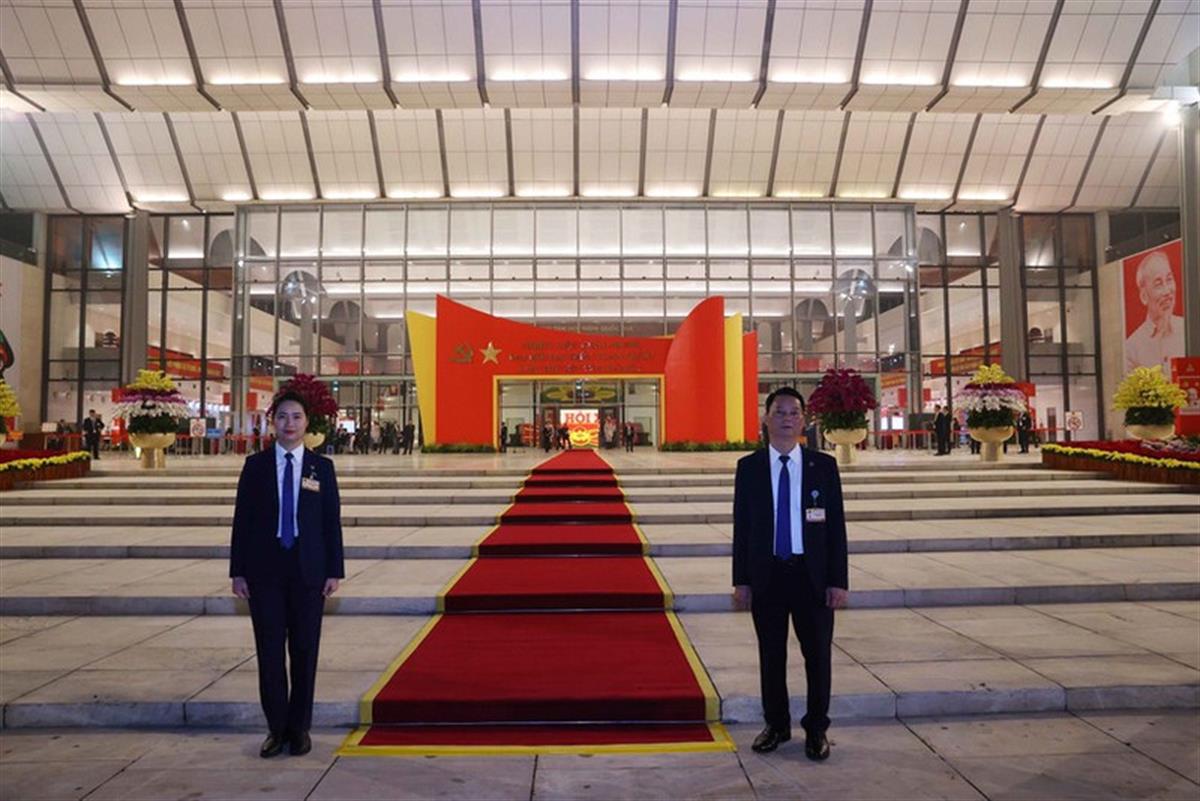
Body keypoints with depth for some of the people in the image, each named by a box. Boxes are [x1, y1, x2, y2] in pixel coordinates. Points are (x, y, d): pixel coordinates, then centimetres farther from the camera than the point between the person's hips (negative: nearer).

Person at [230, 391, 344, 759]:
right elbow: (242, 519, 4)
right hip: (264, 570, 0)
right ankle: (276, 728, 18)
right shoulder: (255, 465, 4)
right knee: (269, 650, 5)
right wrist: (238, 571, -1)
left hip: (308, 570, 0)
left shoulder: (322, 467, 3)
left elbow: (332, 521, 2)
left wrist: (334, 570, -3)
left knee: (305, 650, 6)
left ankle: (299, 728, 20)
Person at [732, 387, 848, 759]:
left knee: (818, 655, 9)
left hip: (812, 574, 0)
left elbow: (836, 525, 0)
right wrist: (741, 580, -2)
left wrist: (838, 580, -5)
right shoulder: (749, 467, 1)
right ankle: (776, 725, 30)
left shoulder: (823, 465, 0)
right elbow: (742, 526, 2)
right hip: (766, 574, 1)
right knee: (771, 655, 12)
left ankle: (816, 729, 26)